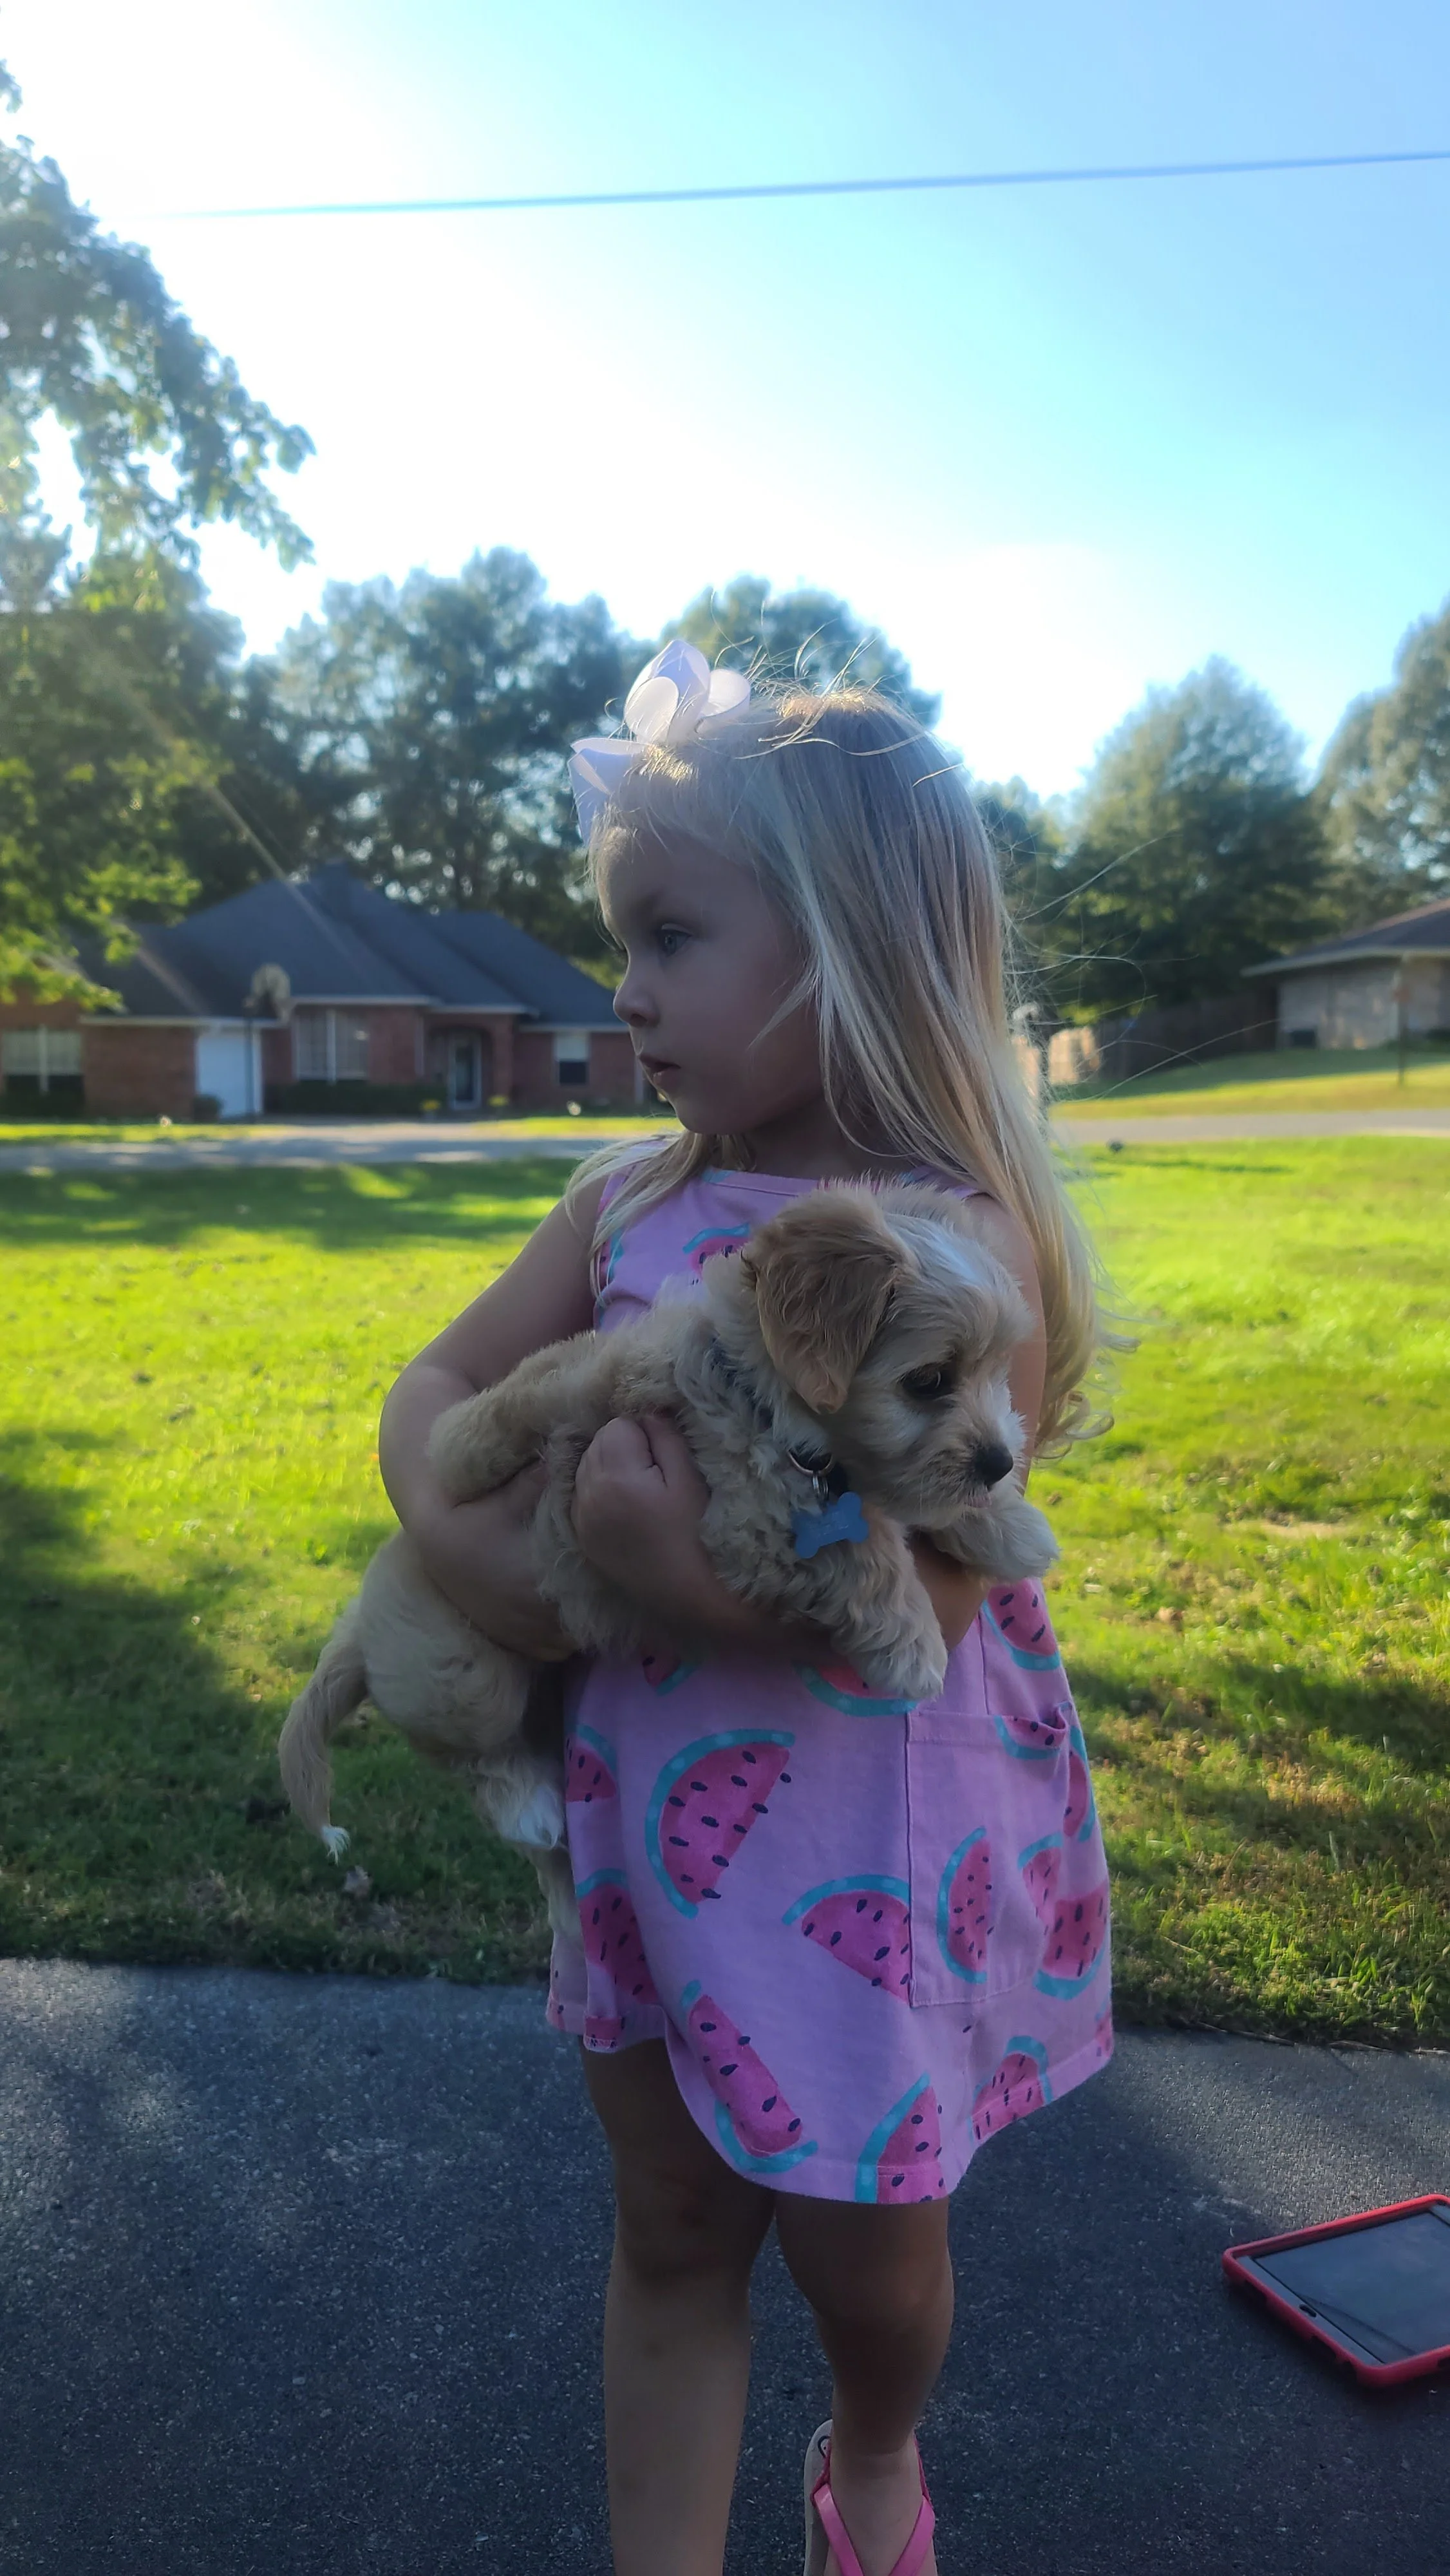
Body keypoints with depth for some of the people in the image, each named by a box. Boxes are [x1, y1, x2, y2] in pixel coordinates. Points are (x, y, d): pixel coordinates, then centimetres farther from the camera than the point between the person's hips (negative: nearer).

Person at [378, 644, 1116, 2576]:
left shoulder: (960, 1244, -20)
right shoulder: (634, 1199, -2)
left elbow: (925, 1599, -23)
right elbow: (437, 1384, 5)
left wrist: (692, 1582, -33)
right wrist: (454, 1532, -14)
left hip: (865, 1835, -4)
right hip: (648, 1812, 5)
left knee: (863, 2250, 20)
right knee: (673, 2234, 19)